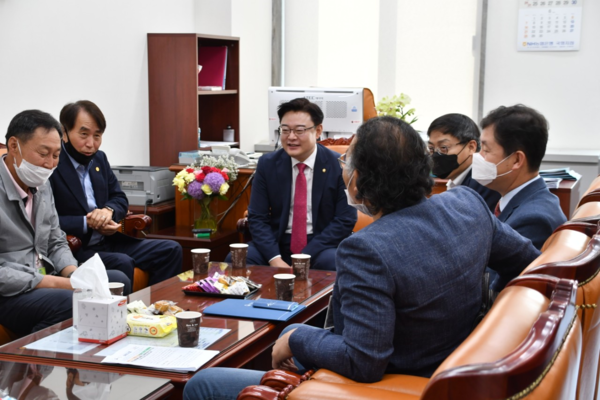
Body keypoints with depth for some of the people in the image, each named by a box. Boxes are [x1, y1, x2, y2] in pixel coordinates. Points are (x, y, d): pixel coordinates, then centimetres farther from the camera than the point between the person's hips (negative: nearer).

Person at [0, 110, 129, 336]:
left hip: (44, 283, 9)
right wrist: (57, 283, -22)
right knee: (70, 301, -32)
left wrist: (74, 274, -4)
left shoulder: (42, 188, 11)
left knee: (116, 281, -3)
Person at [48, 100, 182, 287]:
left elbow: (120, 199, 16)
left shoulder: (99, 158, 10)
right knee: (122, 263, -33)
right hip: (73, 249, -8)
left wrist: (108, 210, -6)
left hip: (107, 241, 8)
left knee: (170, 250, 0)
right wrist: (86, 223, -22)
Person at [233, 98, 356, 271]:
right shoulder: (267, 164, 0)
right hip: (278, 243, 2)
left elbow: (345, 221, -9)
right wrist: (275, 259, -19)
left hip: (322, 244, -2)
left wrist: (305, 257, -18)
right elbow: (257, 217, -1)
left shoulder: (339, 165, -7)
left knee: (333, 263, -35)